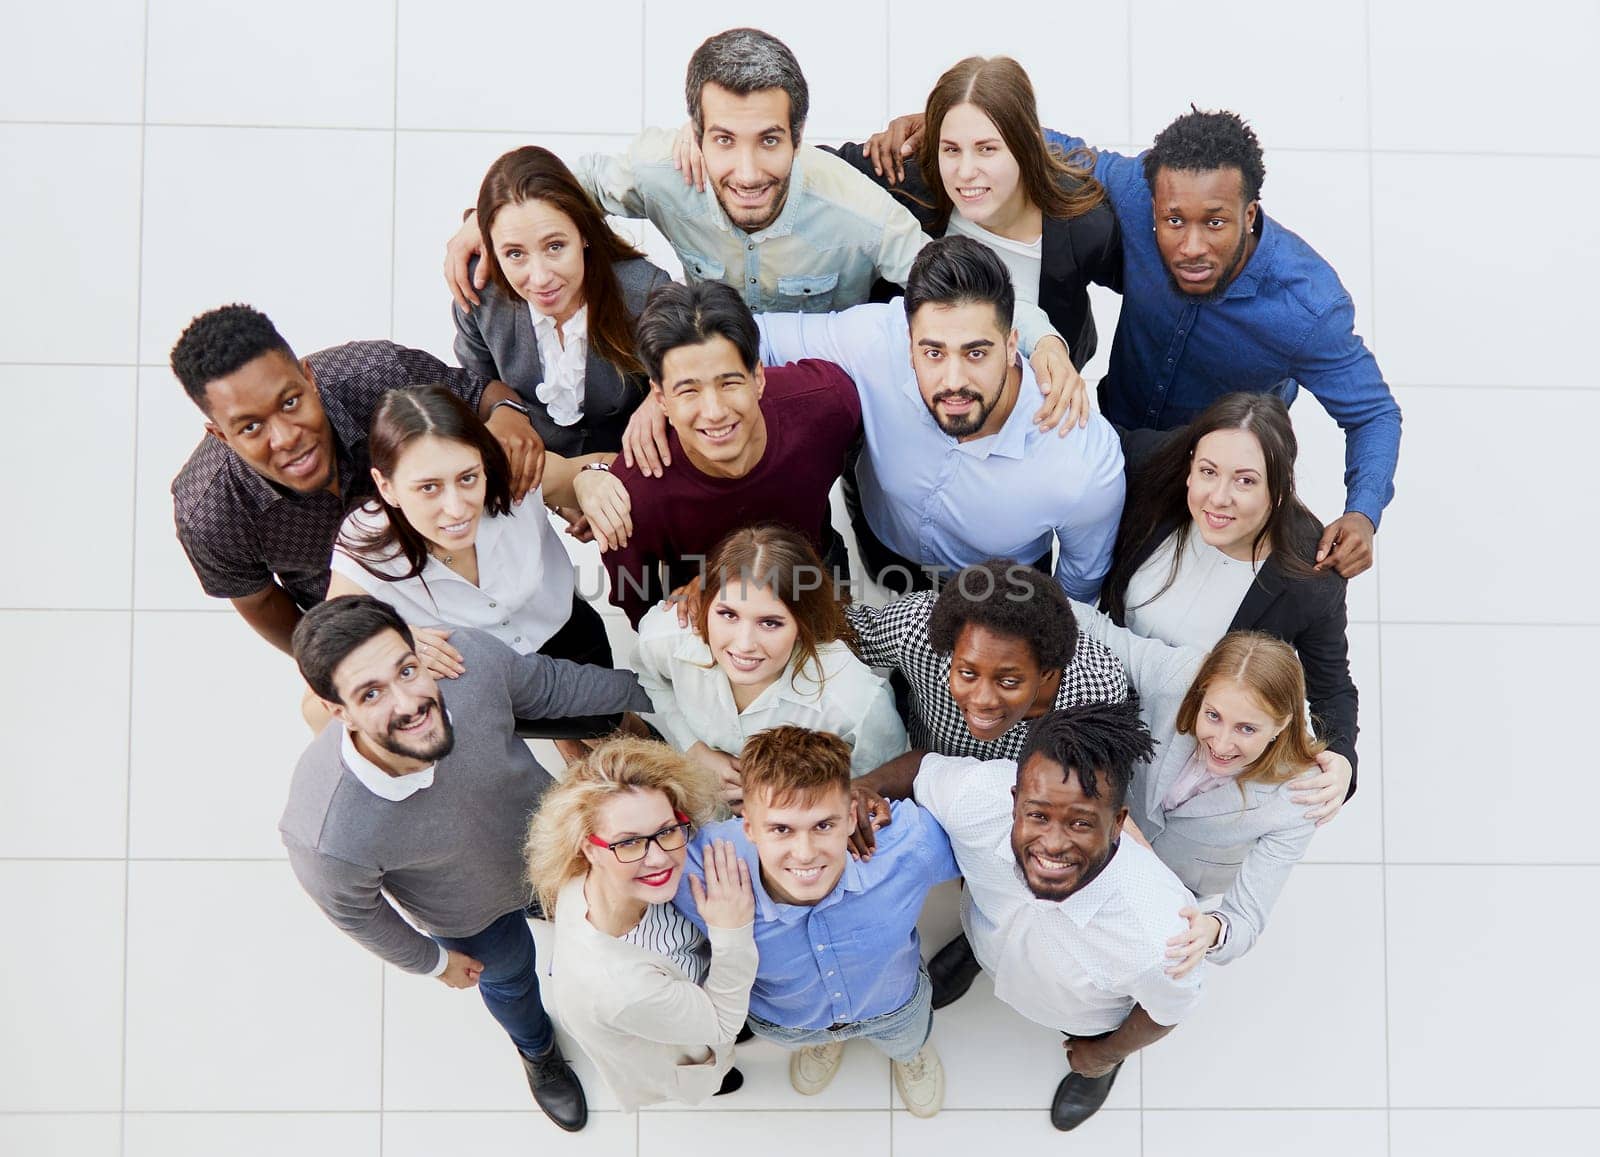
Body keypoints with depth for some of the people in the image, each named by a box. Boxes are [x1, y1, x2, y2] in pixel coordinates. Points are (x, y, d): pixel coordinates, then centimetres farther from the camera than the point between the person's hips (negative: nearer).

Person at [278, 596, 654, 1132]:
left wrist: (653, 692, -3)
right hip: (471, 914, -2)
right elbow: (353, 911, -21)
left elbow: (552, 684, -17)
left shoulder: (472, 659, -41)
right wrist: (433, 961, -4)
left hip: (550, 828, 2)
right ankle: (538, 1051, 67)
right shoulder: (326, 837, -46)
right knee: (510, 975, 31)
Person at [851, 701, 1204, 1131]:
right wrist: (866, 788, -39)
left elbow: (1166, 1011, -22)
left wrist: (1107, 1055, -3)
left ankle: (1103, 1053, 64)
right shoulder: (977, 795, -44)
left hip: (1088, 1020, -1)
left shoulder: (1161, 936, -48)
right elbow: (920, 765, -18)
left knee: (1097, 1049, 32)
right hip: (990, 947, 1)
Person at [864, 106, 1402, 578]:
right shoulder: (1135, 189, -32)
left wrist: (1362, 513, -40)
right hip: (1121, 426, 2)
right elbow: (1059, 149, -12)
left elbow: (1373, 412, -21)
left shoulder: (1308, 307, -36)